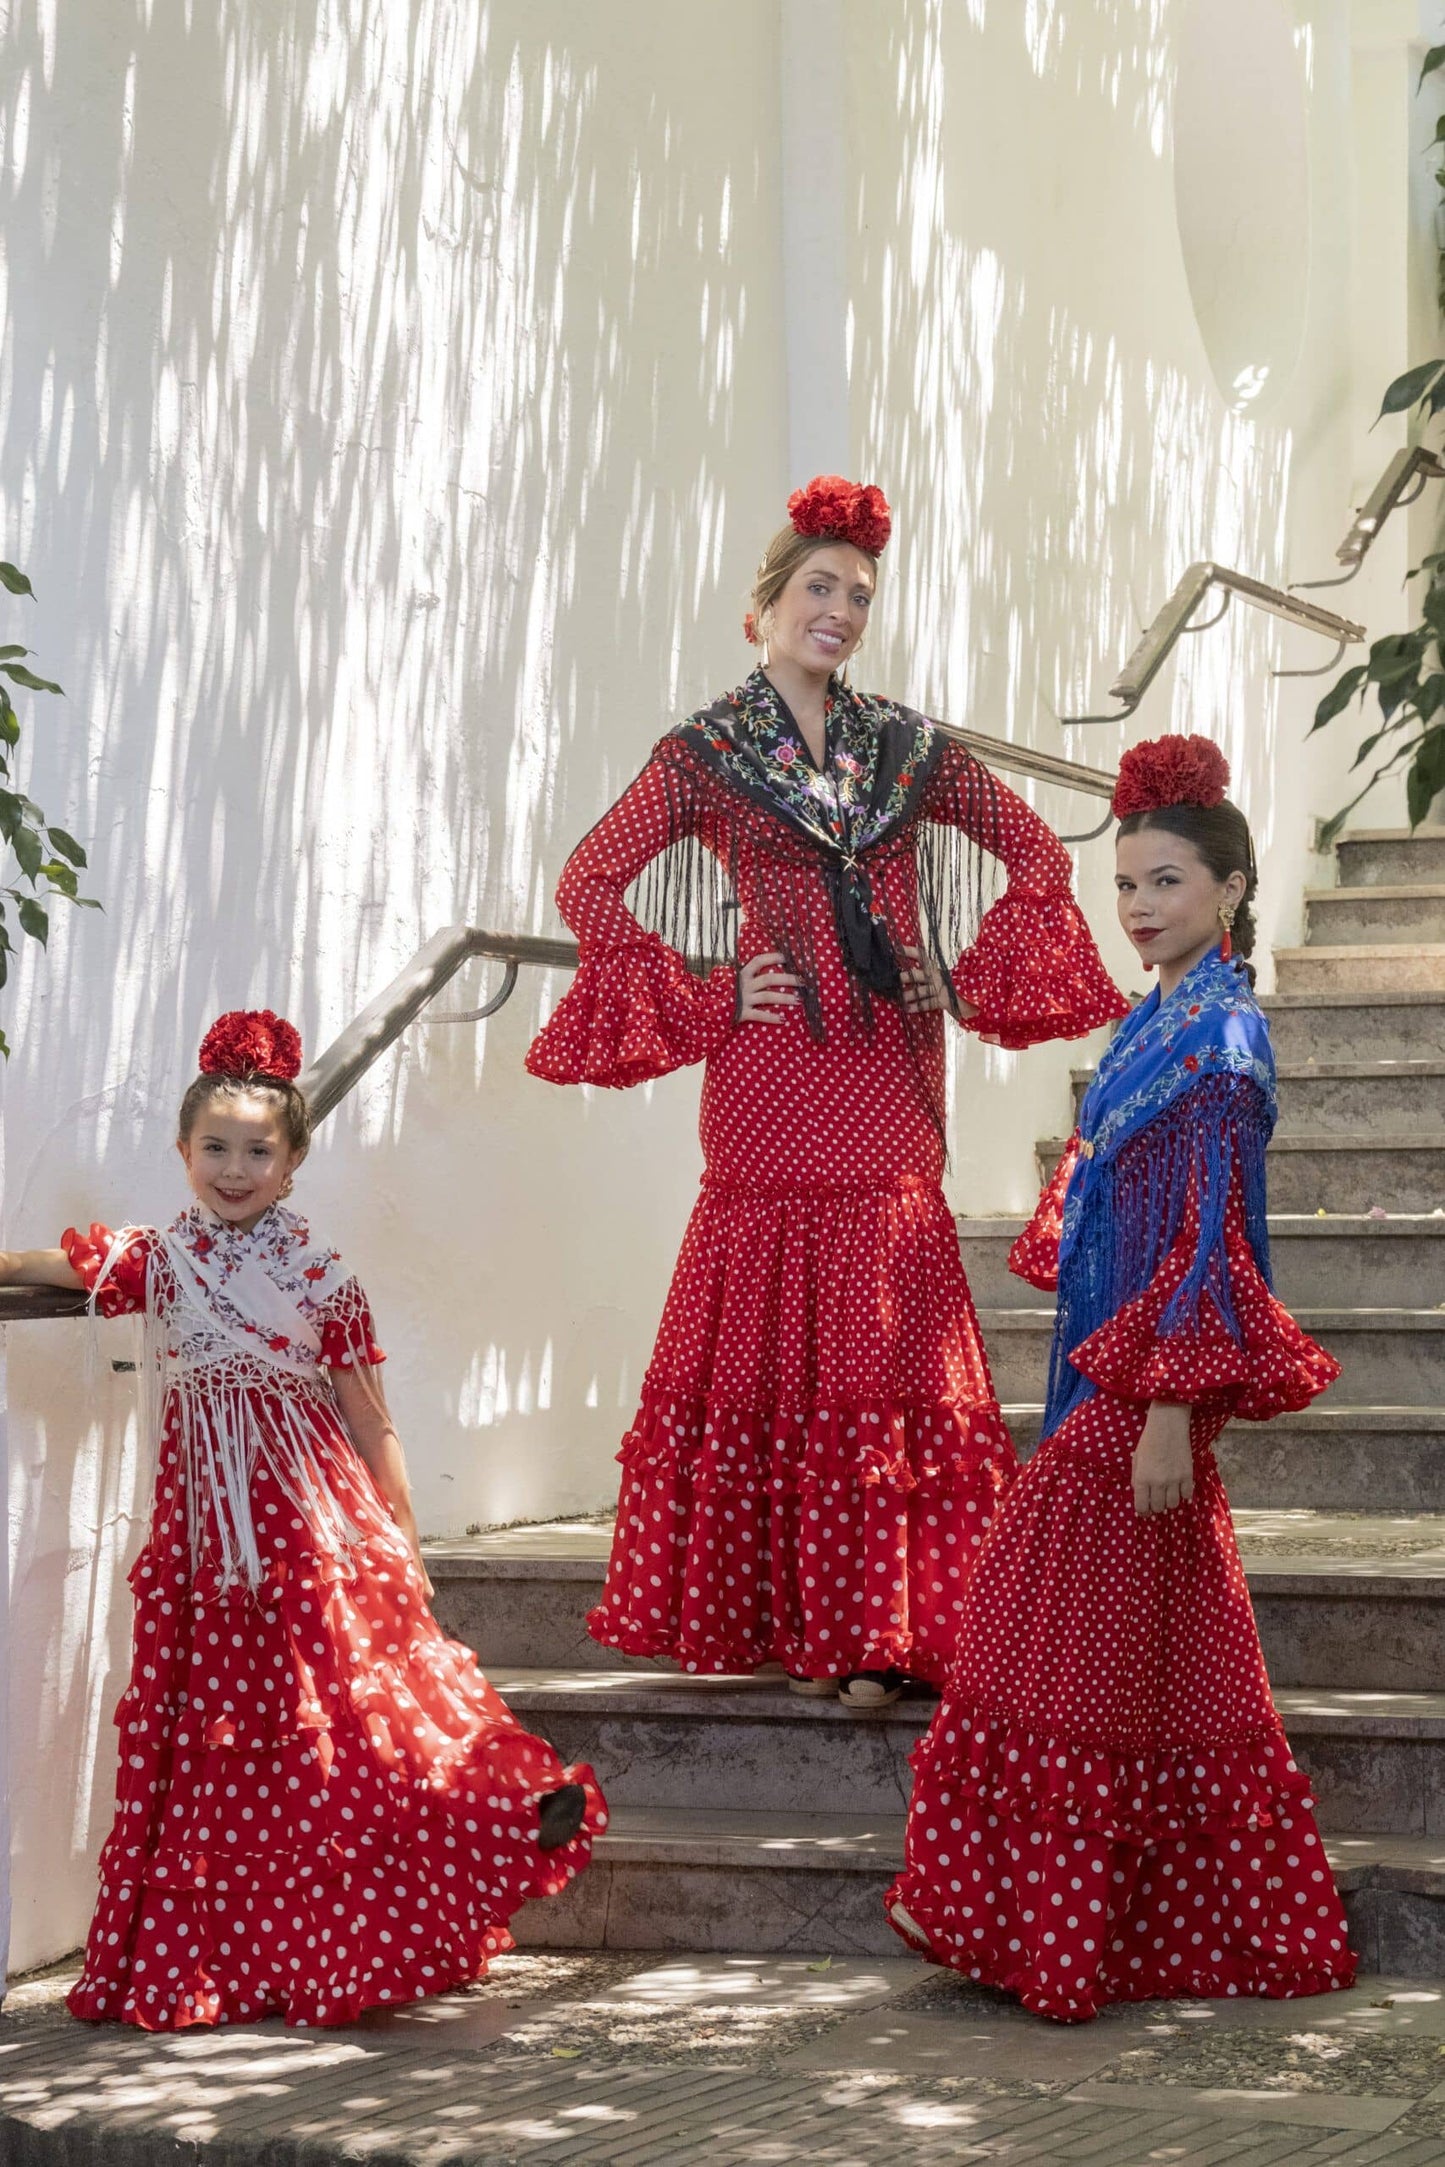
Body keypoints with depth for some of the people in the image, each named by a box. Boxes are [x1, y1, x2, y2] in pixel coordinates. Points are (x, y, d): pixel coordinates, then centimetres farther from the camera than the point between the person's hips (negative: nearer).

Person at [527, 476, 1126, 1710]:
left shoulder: (910, 749, 12)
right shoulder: (707, 755, 4)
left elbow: (1038, 855, 17)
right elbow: (589, 886, -1)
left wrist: (969, 978, 7)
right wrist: (705, 1001, -4)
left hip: (887, 1084, 3)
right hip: (774, 1083, -2)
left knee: (886, 1355, -1)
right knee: (771, 1353, -2)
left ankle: (870, 1629, 2)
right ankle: (776, 1616, 6)